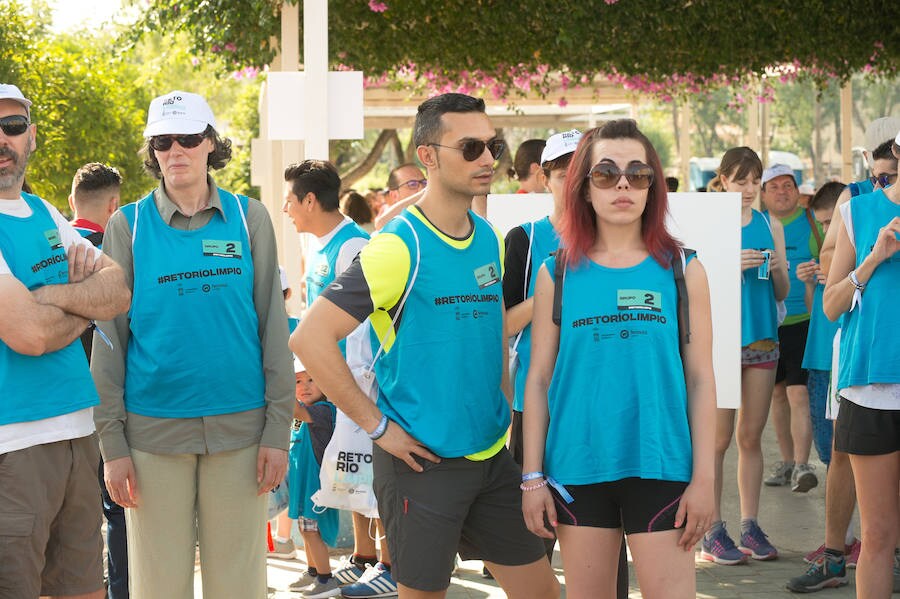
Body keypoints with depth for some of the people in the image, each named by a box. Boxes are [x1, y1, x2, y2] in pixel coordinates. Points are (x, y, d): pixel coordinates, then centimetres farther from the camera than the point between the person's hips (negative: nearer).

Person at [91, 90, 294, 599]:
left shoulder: (248, 218, 5)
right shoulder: (128, 226, 3)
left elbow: (273, 324, 5)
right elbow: (110, 336, 3)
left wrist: (278, 430, -2)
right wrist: (112, 442, -3)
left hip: (240, 426, 0)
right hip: (153, 431, 0)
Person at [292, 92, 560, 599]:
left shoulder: (490, 240, 8)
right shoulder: (400, 246, -14)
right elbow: (310, 339, -18)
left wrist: (507, 416, 11)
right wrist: (377, 425, -16)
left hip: (491, 457, 7)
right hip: (422, 460, -7)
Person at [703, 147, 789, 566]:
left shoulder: (770, 226, 10)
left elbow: (781, 294, 12)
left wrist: (776, 270, -9)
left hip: (761, 339, 4)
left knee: (751, 437, 7)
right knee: (718, 439, -3)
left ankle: (750, 526, 13)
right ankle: (712, 533, 1)